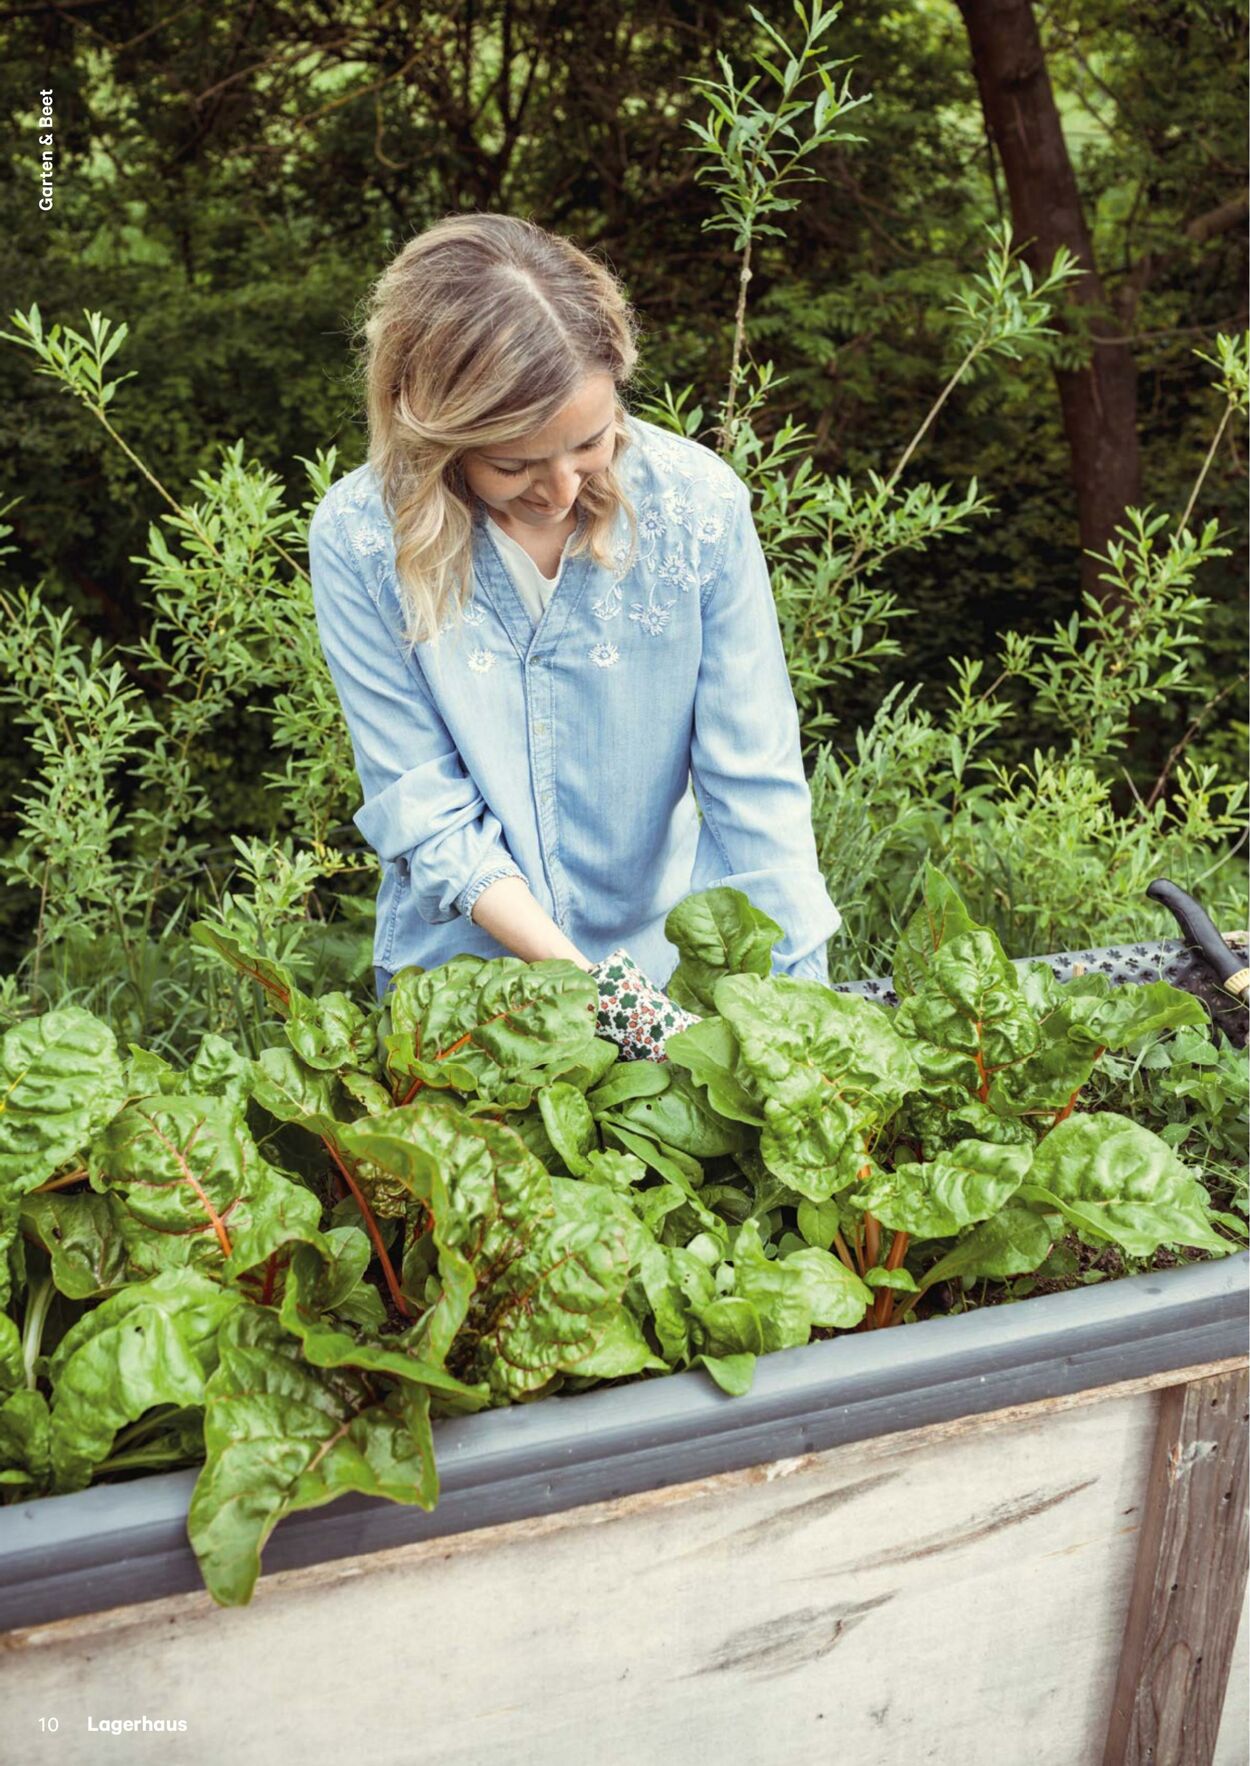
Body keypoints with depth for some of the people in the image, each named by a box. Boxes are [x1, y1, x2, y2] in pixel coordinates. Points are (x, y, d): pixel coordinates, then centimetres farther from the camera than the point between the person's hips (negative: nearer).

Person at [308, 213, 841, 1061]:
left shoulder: (697, 503, -16)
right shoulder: (359, 541, -17)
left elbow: (755, 789, -13)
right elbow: (426, 814, -15)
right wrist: (601, 993, -22)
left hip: (670, 959, 0)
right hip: (459, 981, 0)